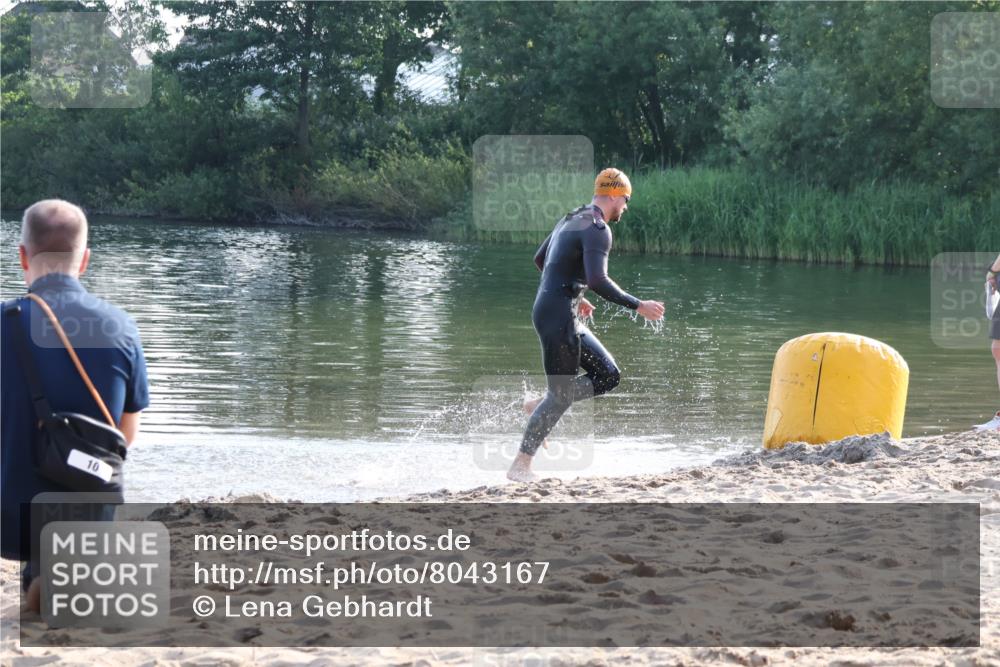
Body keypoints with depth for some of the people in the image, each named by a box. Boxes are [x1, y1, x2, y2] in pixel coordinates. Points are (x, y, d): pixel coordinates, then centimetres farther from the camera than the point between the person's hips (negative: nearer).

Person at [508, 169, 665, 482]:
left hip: (564, 316, 10)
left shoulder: (571, 220, 16)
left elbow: (540, 259, 27)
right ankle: (521, 465, -2)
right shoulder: (598, 228, -14)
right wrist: (638, 306, -21)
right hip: (558, 316, -10)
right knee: (562, 394, -5)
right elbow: (598, 280, -26)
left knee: (609, 376, 10)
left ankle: (540, 406, 10)